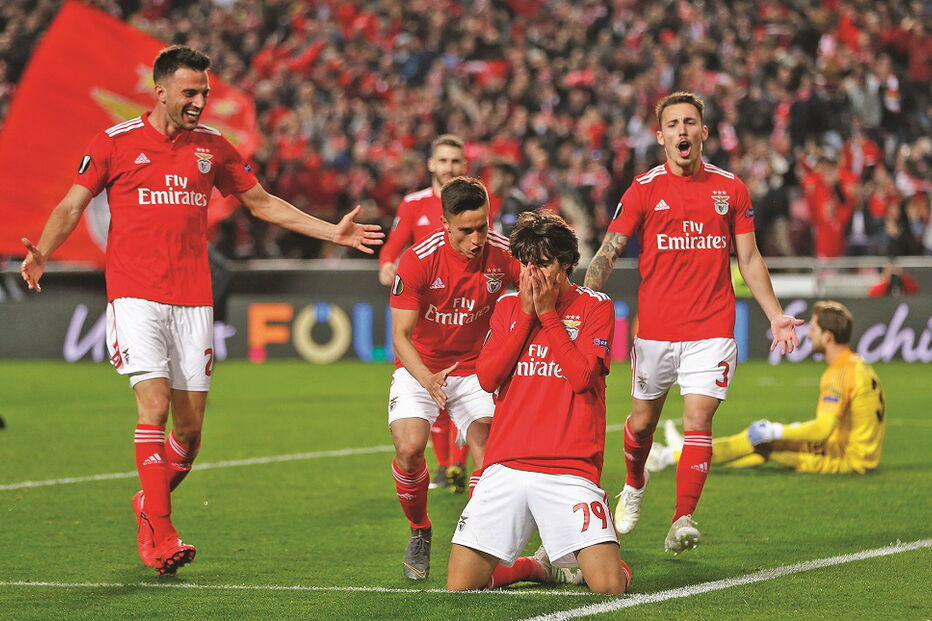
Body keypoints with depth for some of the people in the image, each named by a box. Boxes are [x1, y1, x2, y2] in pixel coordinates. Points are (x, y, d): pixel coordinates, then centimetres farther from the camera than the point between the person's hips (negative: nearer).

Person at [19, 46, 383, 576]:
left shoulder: (213, 147, 11)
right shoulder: (117, 142, 0)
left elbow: (262, 202, 20)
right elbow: (73, 205, 3)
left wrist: (334, 232, 16)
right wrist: (42, 252, -17)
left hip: (193, 300, 4)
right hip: (135, 294, -4)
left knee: (190, 427, 1)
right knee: (154, 405, -17)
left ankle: (150, 504, 27)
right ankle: (160, 536, -15)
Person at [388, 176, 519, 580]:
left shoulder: (504, 254, -15)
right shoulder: (418, 260, -20)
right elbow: (401, 335, -19)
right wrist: (426, 378, -37)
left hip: (474, 369, 1)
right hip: (419, 368, -1)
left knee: (488, 452, -20)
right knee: (409, 448, -22)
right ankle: (419, 533, 4)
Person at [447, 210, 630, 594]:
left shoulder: (595, 306, 3)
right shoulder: (509, 306, 14)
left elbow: (583, 376, -11)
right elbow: (486, 378, 2)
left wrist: (548, 314, -7)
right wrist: (526, 314, -3)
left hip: (570, 470, -3)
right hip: (505, 466, 3)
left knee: (609, 587, -17)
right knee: (459, 586, -6)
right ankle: (540, 566, 22)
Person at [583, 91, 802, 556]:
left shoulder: (730, 188, 6)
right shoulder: (644, 189, 0)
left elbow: (749, 260, 13)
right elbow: (608, 253, -3)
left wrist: (775, 316, 7)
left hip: (712, 329, 0)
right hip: (655, 326, 0)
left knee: (698, 421, -12)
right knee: (643, 420, 12)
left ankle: (682, 522, -13)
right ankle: (634, 487, 42)